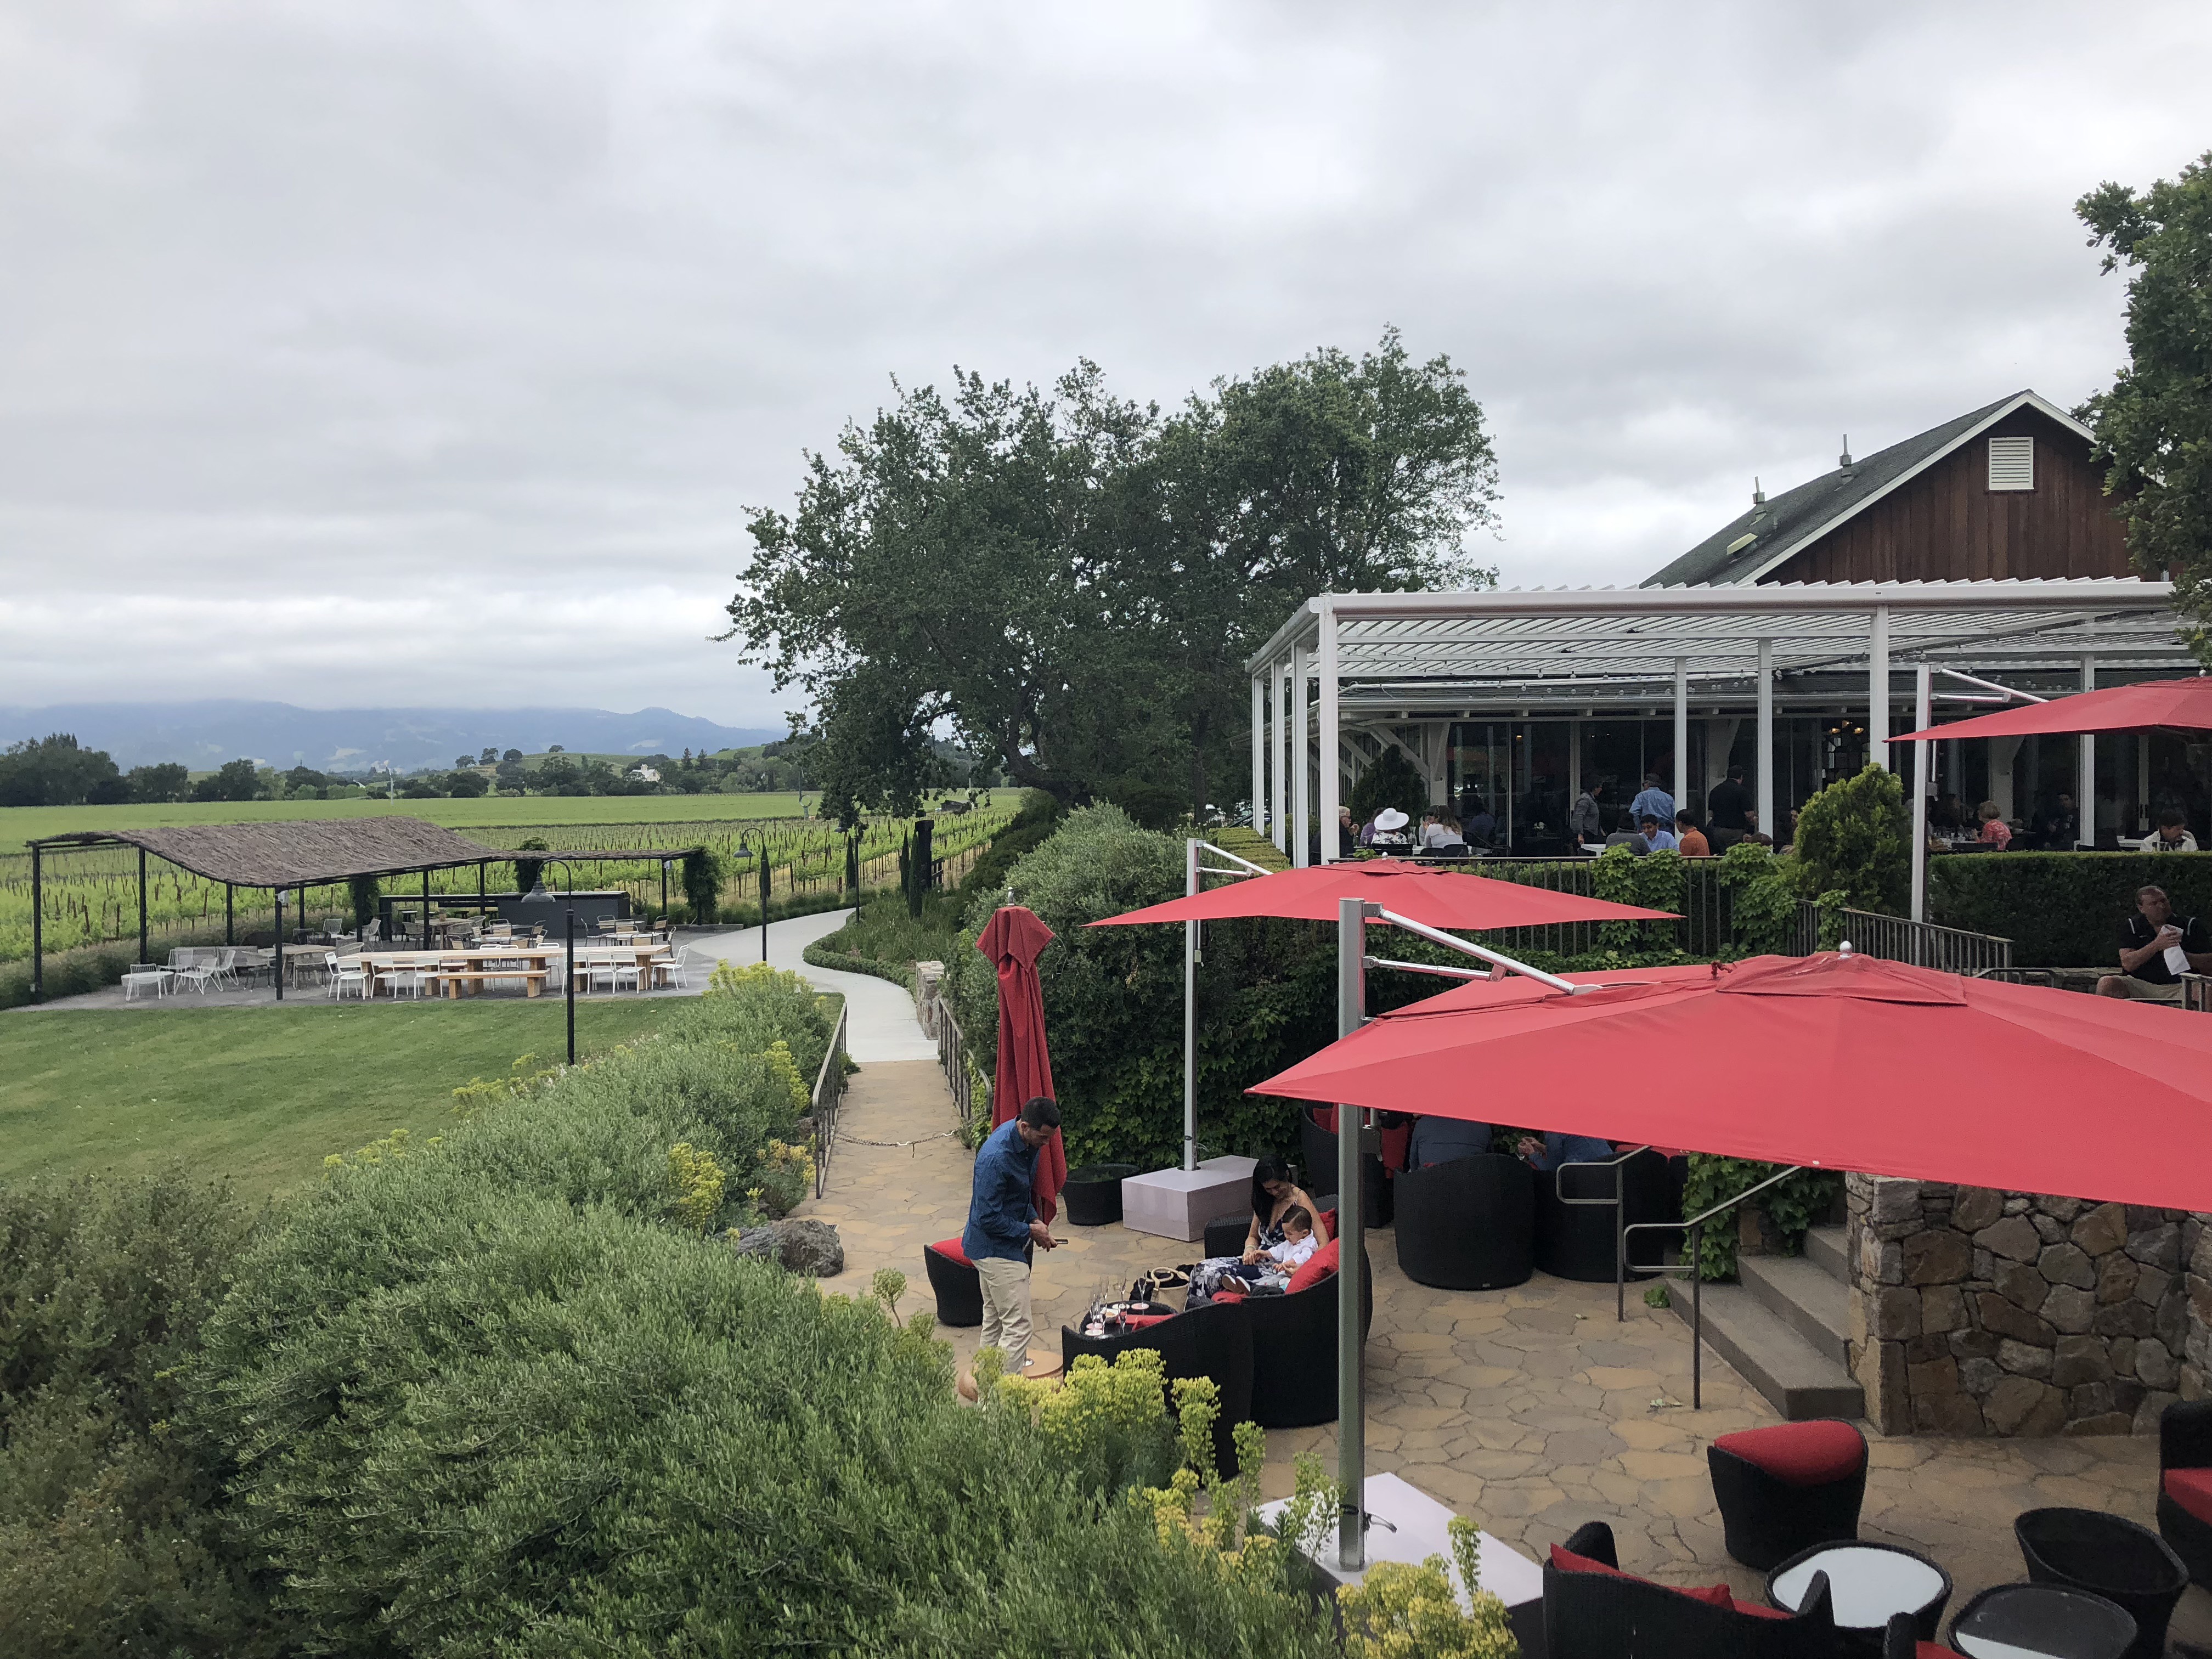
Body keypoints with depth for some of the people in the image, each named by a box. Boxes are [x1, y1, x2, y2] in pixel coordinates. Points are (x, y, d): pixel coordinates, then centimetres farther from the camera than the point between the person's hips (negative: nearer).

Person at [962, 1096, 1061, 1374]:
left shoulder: (1027, 1141, -2)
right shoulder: (995, 1158, -31)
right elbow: (988, 1218, -27)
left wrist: (1034, 1219, 1)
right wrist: (1029, 1231, -18)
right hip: (996, 1249, -10)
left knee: (995, 1318, 20)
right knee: (1018, 1325, -9)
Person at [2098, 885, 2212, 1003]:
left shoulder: (2191, 925, 9)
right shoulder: (2131, 926, 7)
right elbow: (2128, 964, -7)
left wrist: (2181, 954, -15)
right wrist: (2157, 945, -19)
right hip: (2141, 985, 0)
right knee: (2106, 983, -29)